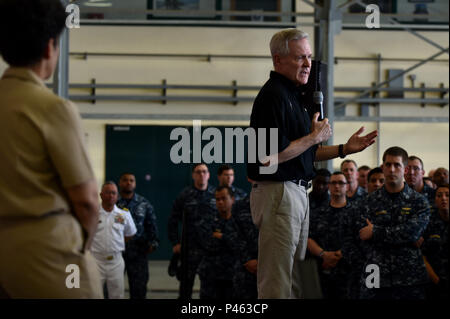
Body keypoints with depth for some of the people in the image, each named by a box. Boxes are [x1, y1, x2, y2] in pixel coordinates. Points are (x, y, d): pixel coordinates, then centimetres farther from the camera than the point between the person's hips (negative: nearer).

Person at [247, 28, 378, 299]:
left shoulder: (294, 95, 17)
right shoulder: (273, 96, -15)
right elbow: (270, 156, -23)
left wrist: (346, 149, 12)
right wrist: (316, 137, -13)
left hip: (298, 193, 11)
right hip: (278, 192, -11)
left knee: (295, 280, 15)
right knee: (277, 285, -7)